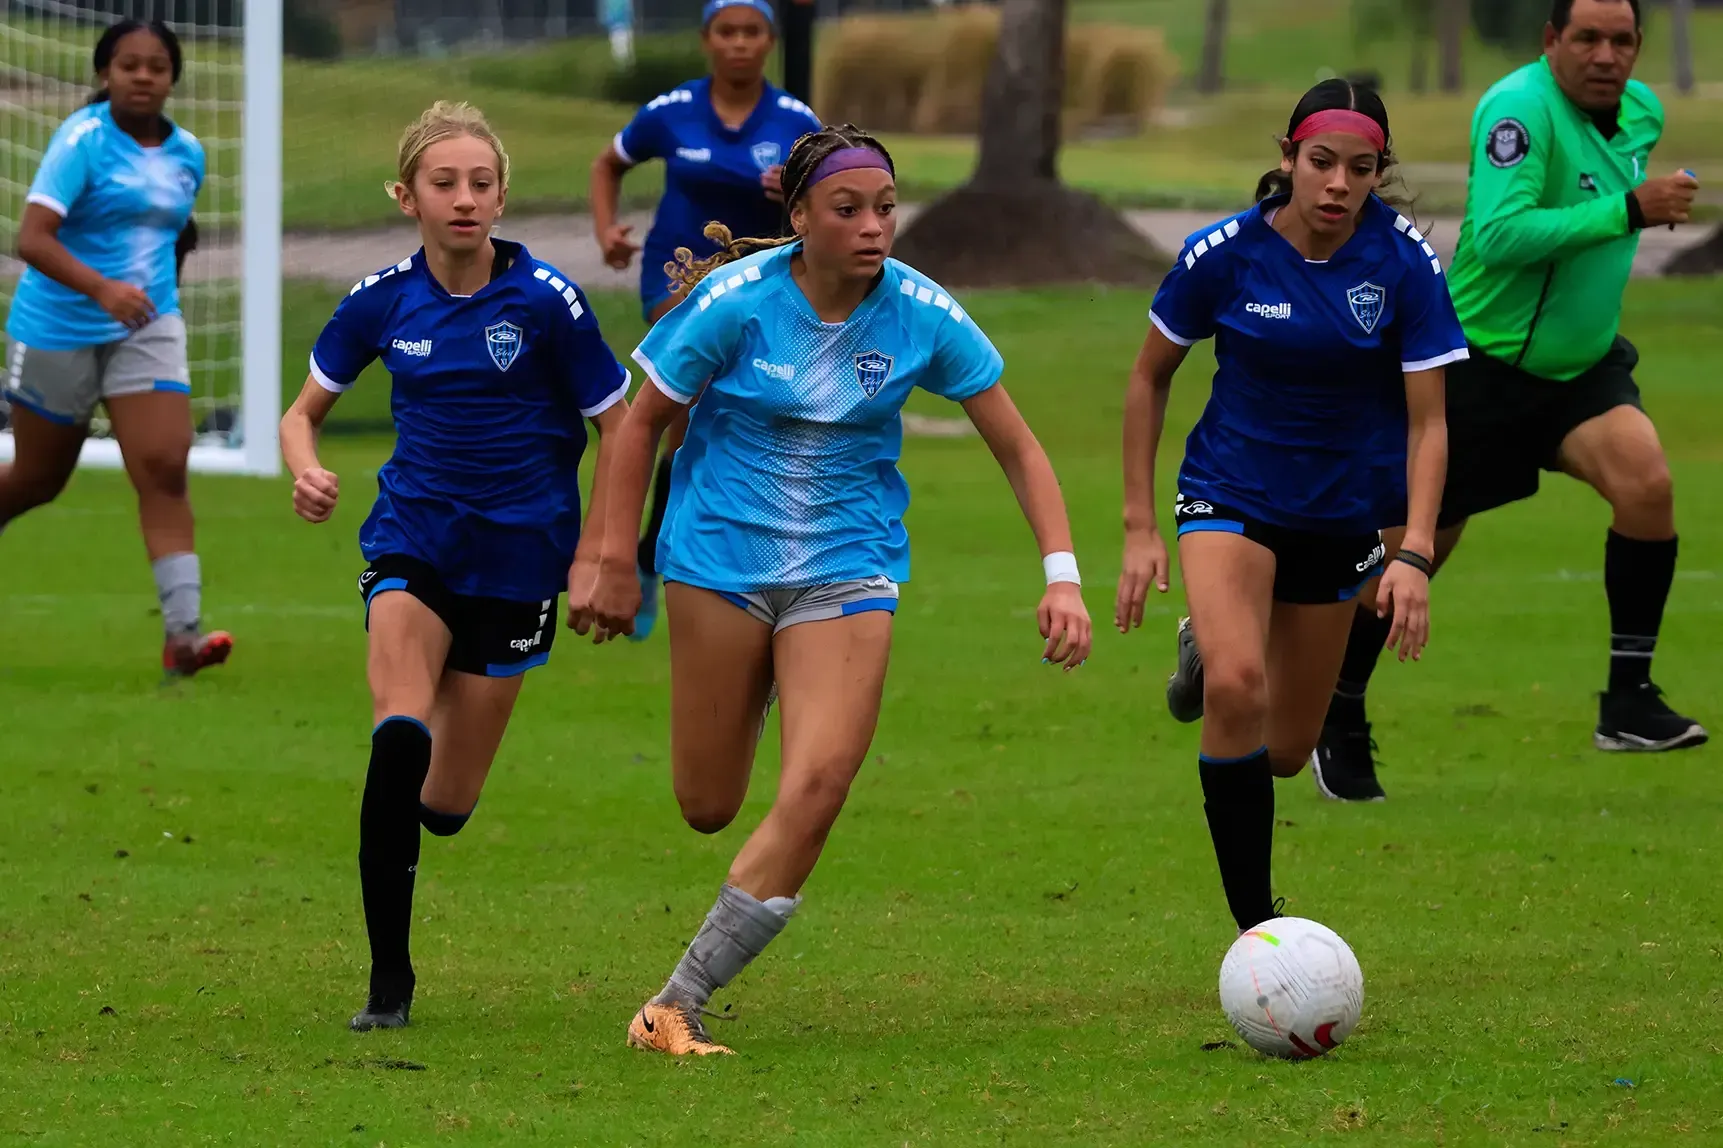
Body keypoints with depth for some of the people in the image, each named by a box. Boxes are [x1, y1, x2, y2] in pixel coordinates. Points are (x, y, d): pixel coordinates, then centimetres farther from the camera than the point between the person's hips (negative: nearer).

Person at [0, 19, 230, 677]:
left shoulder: (186, 154, 4)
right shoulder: (82, 141, -14)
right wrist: (101, 288, -36)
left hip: (148, 328, 4)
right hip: (60, 329, -4)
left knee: (164, 470, -14)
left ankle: (183, 633, -20)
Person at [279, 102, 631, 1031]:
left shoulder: (546, 301, -12)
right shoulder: (382, 301, -3)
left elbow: (619, 428, -2)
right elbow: (304, 411, 9)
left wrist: (594, 556, -7)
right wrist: (305, 473, -13)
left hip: (518, 555, -1)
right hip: (413, 540, 1)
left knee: (444, 803, 3)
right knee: (399, 739, -25)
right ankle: (388, 979, -17)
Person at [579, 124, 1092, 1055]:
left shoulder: (921, 314, -8)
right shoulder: (736, 300, -13)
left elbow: (1018, 449, -1)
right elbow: (643, 421, 0)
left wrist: (1061, 576, -11)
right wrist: (616, 561, -1)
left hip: (848, 563, 1)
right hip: (721, 551, -1)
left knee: (818, 785, -18)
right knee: (707, 808, 1)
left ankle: (680, 1002, -10)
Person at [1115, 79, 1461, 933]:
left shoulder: (1404, 263, -15)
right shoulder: (1223, 254, -15)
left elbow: (1427, 421, -11)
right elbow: (1150, 378, 0)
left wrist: (1415, 556, -23)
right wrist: (1139, 530, -2)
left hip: (1341, 513, 2)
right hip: (1230, 494, -2)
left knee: (1284, 752, 9)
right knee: (1238, 688, -29)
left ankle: (1208, 646, 45)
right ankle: (1255, 926, -19)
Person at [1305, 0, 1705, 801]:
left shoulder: (1642, 111, 3)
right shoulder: (1520, 108, -22)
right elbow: (1499, 234, -35)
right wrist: (1628, 211, -35)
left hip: (1582, 363, 6)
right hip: (1483, 365, -6)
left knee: (1646, 481, -21)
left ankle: (1629, 699, -14)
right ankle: (1337, 720, 25)